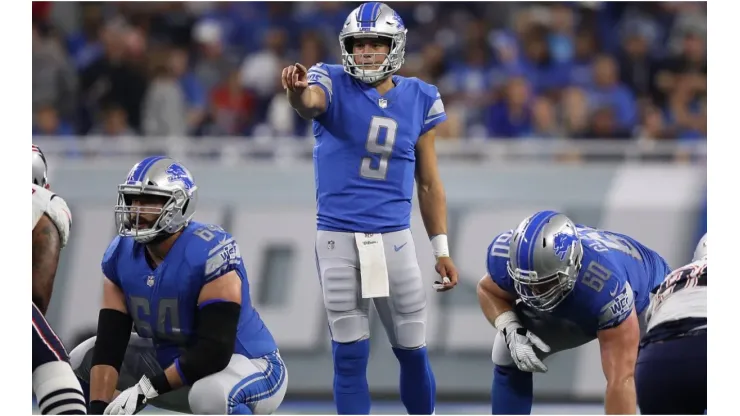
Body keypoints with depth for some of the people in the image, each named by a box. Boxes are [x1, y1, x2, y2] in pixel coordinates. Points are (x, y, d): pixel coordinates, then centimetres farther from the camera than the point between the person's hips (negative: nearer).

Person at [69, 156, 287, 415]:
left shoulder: (210, 254, -27)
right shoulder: (121, 256, -6)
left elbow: (215, 351, -30)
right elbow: (109, 344, -9)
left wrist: (148, 388, -28)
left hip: (248, 366, -8)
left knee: (212, 395, -41)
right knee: (83, 360, 4)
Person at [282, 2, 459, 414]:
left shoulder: (419, 99, 5)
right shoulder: (335, 85, -5)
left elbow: (429, 181, 10)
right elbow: (311, 103, -31)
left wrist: (442, 250, 7)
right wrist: (297, 91, -56)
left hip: (394, 237, 2)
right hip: (338, 238, -2)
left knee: (413, 350, 7)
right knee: (350, 354, 2)